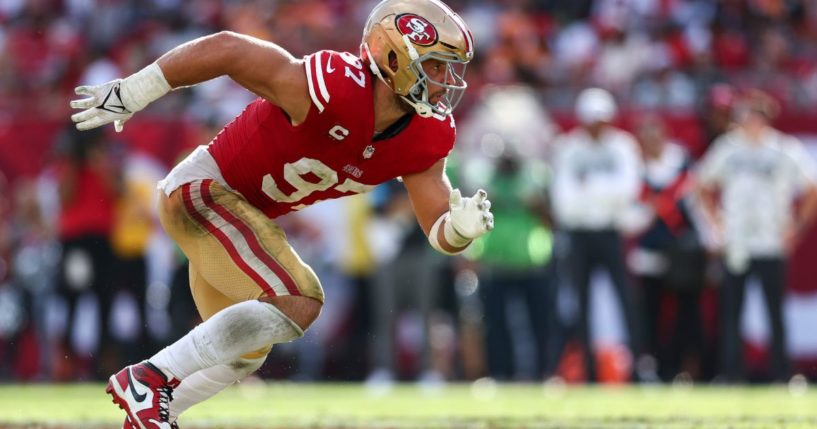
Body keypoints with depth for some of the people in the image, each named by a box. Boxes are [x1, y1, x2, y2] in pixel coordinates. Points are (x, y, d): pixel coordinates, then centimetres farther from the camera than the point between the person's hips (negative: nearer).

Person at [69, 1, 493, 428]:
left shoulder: (423, 140, -7)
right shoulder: (335, 89, -30)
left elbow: (440, 232, -2)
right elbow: (224, 48, -29)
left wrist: (463, 225, -27)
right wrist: (129, 94, -23)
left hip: (246, 215, 9)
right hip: (202, 189, -9)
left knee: (246, 351, 21)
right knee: (298, 304, -24)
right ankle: (148, 378, -18)